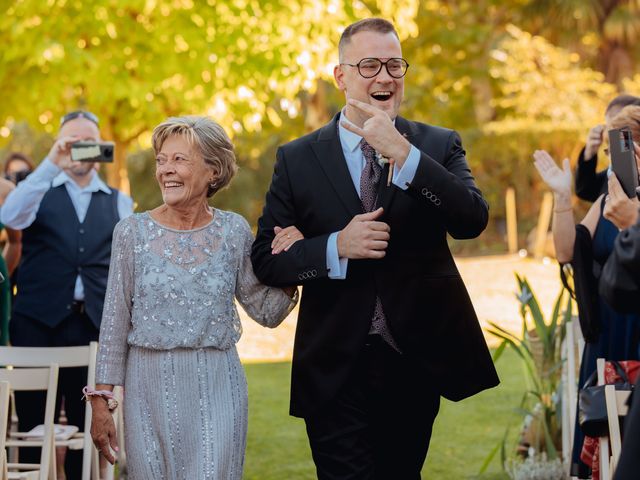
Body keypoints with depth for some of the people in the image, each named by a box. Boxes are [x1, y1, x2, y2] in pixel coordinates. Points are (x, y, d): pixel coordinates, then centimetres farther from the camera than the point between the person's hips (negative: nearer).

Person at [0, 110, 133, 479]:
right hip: (39, 323, -1)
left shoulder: (120, 204, 13)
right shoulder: (41, 191, 7)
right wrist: (51, 165, -23)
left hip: (95, 324, 1)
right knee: (34, 422, 1)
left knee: (89, 426, 3)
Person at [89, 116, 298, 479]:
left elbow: (267, 312, 6)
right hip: (151, 388, 0)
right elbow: (115, 322, 2)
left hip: (216, 386, 0)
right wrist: (101, 401, 0)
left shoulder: (234, 231, 2)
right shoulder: (133, 232, 0)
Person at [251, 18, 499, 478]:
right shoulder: (297, 159, 2)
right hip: (336, 368, -1)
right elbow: (265, 259, 0)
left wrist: (402, 154, -23)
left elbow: (473, 220, -14)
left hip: (415, 360, 1)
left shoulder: (439, 146, 3)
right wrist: (336, 246, -18)